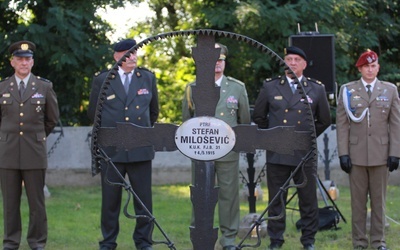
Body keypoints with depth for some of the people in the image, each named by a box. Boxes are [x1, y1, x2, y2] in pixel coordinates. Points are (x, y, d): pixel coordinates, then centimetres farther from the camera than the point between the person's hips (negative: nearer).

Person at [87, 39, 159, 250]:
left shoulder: (148, 78, 9)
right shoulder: (102, 81, 3)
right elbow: (93, 113, 13)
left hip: (140, 150, 1)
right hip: (111, 148, -1)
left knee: (143, 197, 3)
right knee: (110, 198, 4)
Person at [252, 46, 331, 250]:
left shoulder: (316, 89, 6)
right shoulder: (270, 87, 6)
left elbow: (324, 120, 16)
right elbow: (258, 116, 16)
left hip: (304, 154, 0)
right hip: (277, 154, 0)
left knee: (308, 200, 3)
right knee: (276, 199, 4)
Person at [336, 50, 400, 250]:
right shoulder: (347, 90, 5)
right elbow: (342, 124, 2)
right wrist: (343, 153, -5)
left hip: (381, 154, 1)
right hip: (356, 154, 0)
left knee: (379, 200, 5)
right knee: (358, 200, 3)